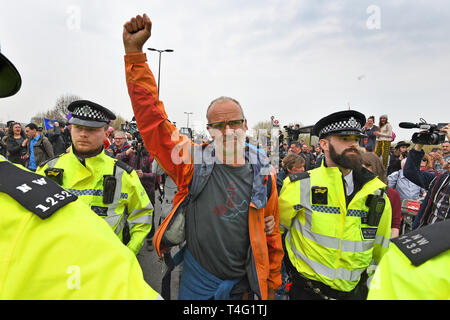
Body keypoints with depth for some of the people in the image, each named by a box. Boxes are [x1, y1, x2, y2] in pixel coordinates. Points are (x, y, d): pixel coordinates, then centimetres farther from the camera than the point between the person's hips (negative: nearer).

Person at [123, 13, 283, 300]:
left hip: (242, 282, 1)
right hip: (197, 279, -1)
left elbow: (271, 233, 1)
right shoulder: (195, 163, -13)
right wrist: (135, 51, -22)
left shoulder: (263, 172, -8)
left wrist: (271, 283, 9)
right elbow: (152, 120, -18)